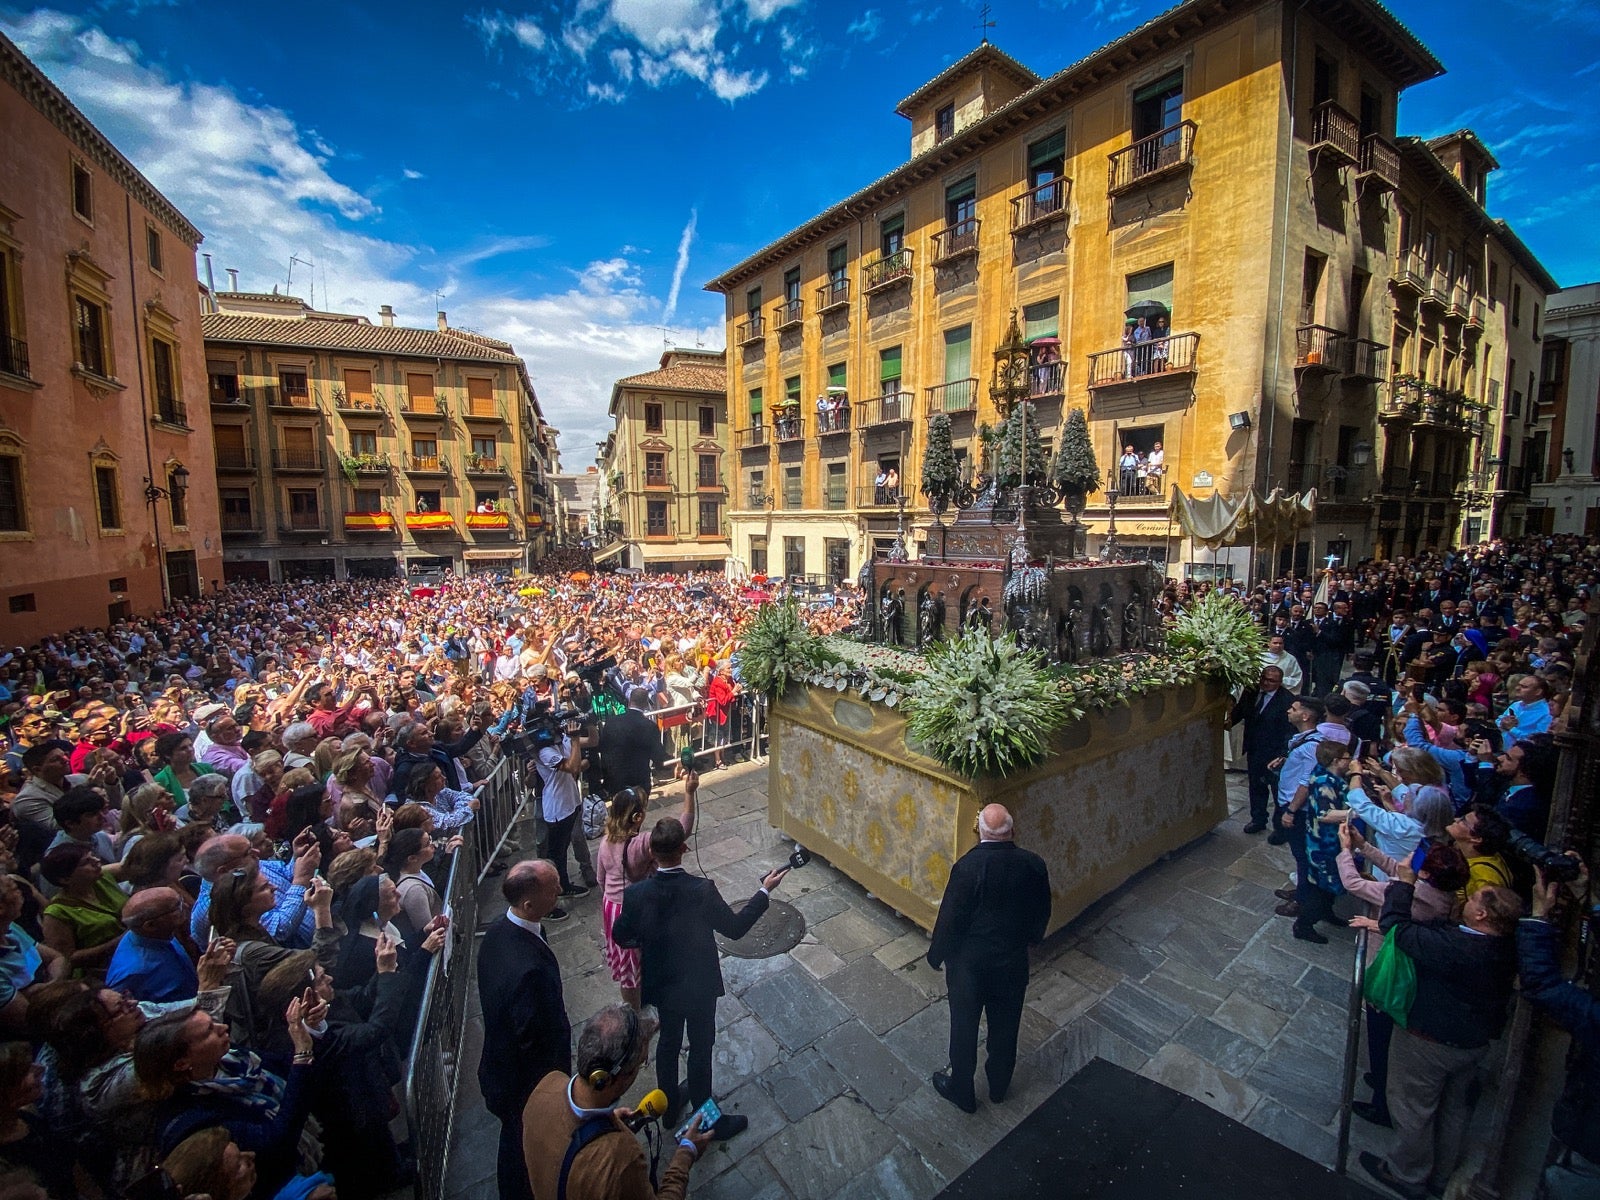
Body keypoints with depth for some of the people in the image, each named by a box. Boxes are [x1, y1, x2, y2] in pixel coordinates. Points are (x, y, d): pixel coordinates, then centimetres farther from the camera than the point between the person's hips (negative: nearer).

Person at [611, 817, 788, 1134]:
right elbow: (735, 927, -20)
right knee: (700, 1049, 17)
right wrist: (765, 891, -12)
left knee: (669, 1040, 28)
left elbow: (620, 936, -6)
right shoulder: (702, 891, -33)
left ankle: (669, 1104, 51)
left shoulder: (636, 893, -23)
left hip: (661, 983, 4)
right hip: (699, 985, -4)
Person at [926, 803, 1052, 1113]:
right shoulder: (1034, 865, -14)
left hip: (970, 962, -4)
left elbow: (950, 917, -19)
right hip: (1013, 961, 4)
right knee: (1005, 1026, 24)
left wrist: (936, 955, -3)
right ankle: (999, 1085, 45)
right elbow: (1042, 914, 1)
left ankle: (961, 1091, 35)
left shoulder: (968, 866, -27)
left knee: (964, 1027, 17)